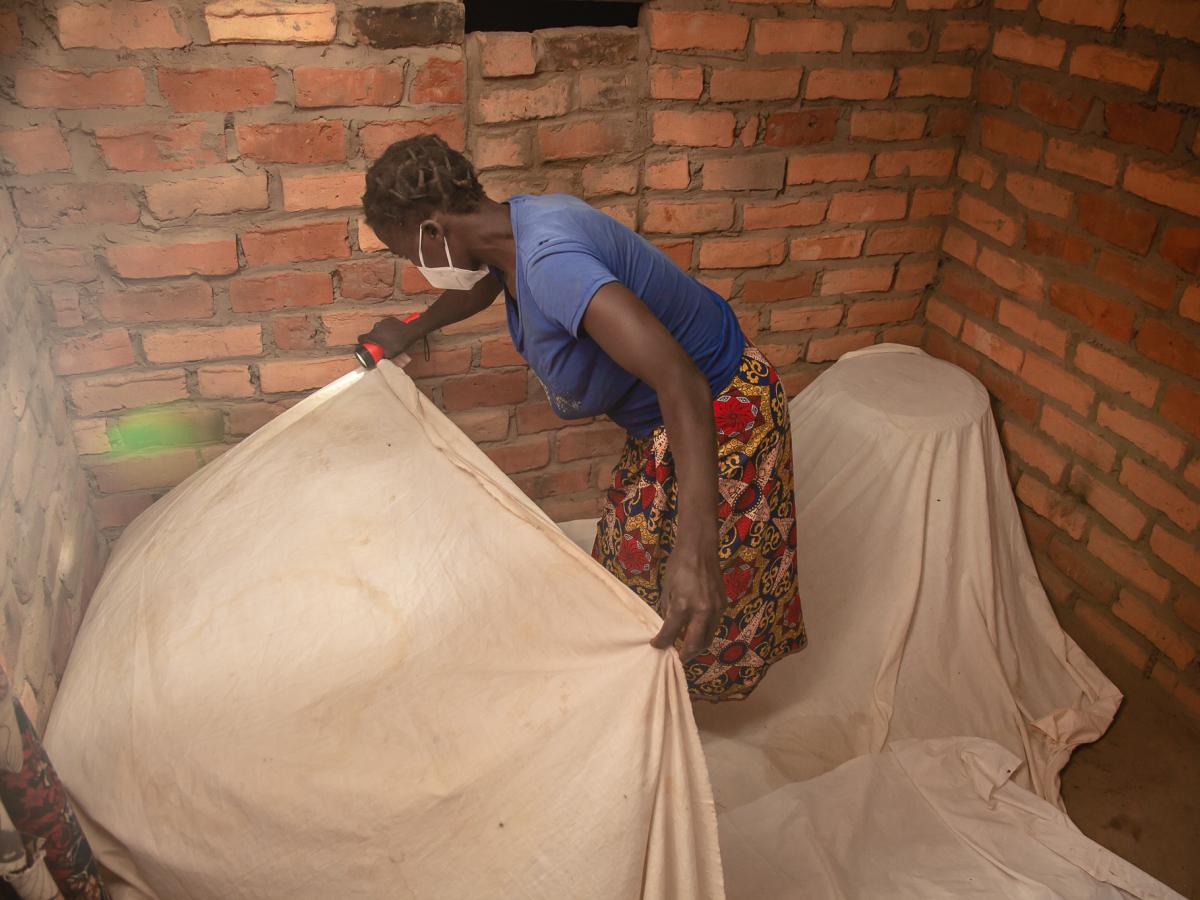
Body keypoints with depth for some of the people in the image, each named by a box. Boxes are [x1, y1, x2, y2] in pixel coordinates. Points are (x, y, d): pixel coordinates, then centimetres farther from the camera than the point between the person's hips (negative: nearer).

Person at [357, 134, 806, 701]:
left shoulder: (549, 259, -37)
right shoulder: (515, 223, -7)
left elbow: (680, 381, -47)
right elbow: (481, 285, 20)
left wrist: (694, 548, -56)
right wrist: (410, 332, 36)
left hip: (716, 417, -10)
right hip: (658, 420, 10)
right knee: (635, 549, 28)